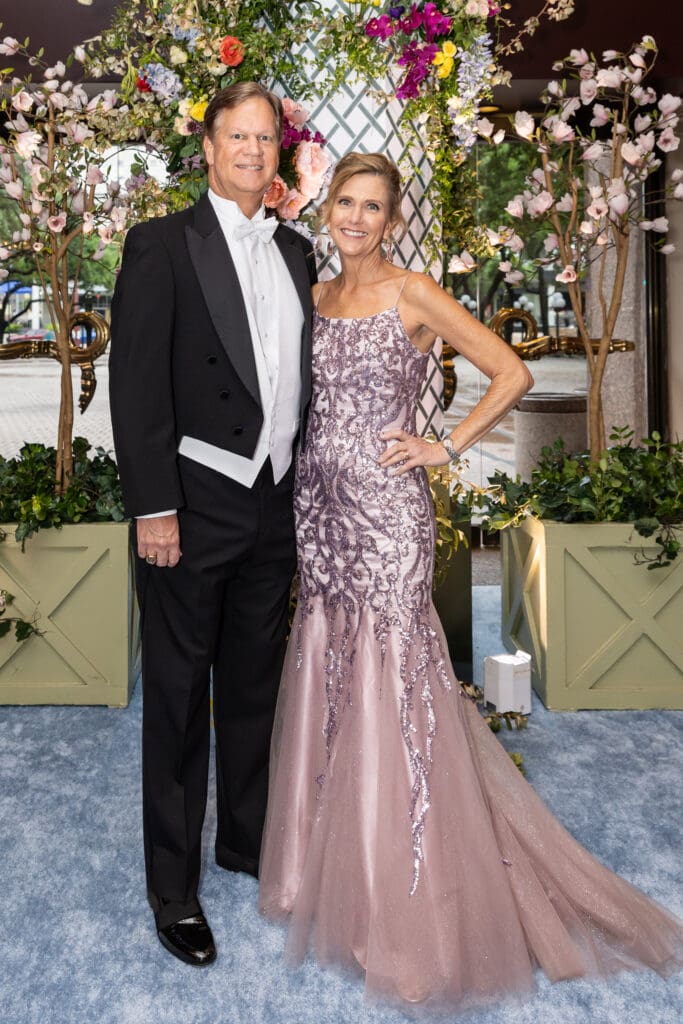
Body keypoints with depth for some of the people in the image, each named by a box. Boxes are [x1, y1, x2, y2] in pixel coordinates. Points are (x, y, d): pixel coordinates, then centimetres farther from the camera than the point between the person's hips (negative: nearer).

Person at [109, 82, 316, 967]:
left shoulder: (296, 252, 13)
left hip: (275, 505, 6)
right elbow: (136, 384, -10)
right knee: (178, 695, 6)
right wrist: (153, 508, -15)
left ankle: (246, 839, 36)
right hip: (193, 506, -5)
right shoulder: (162, 245, -4)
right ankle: (173, 885, 21)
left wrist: (308, 480, 9)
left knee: (254, 685, 17)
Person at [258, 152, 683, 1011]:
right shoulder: (315, 298, 13)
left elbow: (511, 373, -6)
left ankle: (409, 908, 14)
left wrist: (448, 447, -8)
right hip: (317, 507, 6)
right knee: (324, 680, 12)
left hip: (385, 513, -6)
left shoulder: (413, 295, -5)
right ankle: (331, 867, 32)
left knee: (388, 689, -2)